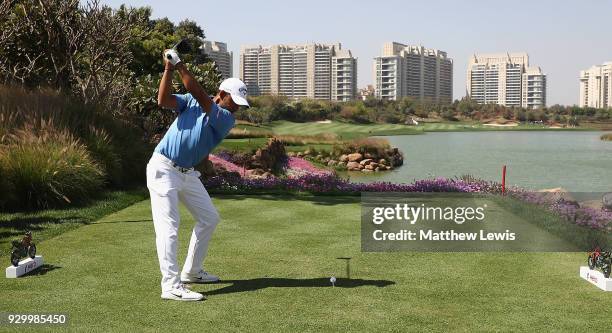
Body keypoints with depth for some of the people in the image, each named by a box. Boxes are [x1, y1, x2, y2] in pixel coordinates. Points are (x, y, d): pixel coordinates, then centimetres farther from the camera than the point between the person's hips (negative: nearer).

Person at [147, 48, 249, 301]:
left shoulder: (227, 119, -4)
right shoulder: (190, 102, -3)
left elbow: (201, 97, -19)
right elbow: (163, 101, -18)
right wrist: (169, 69, -25)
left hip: (188, 174, 5)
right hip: (163, 169, -5)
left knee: (209, 218, 11)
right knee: (169, 226, -12)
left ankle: (192, 272, 26)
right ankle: (171, 286, -17)